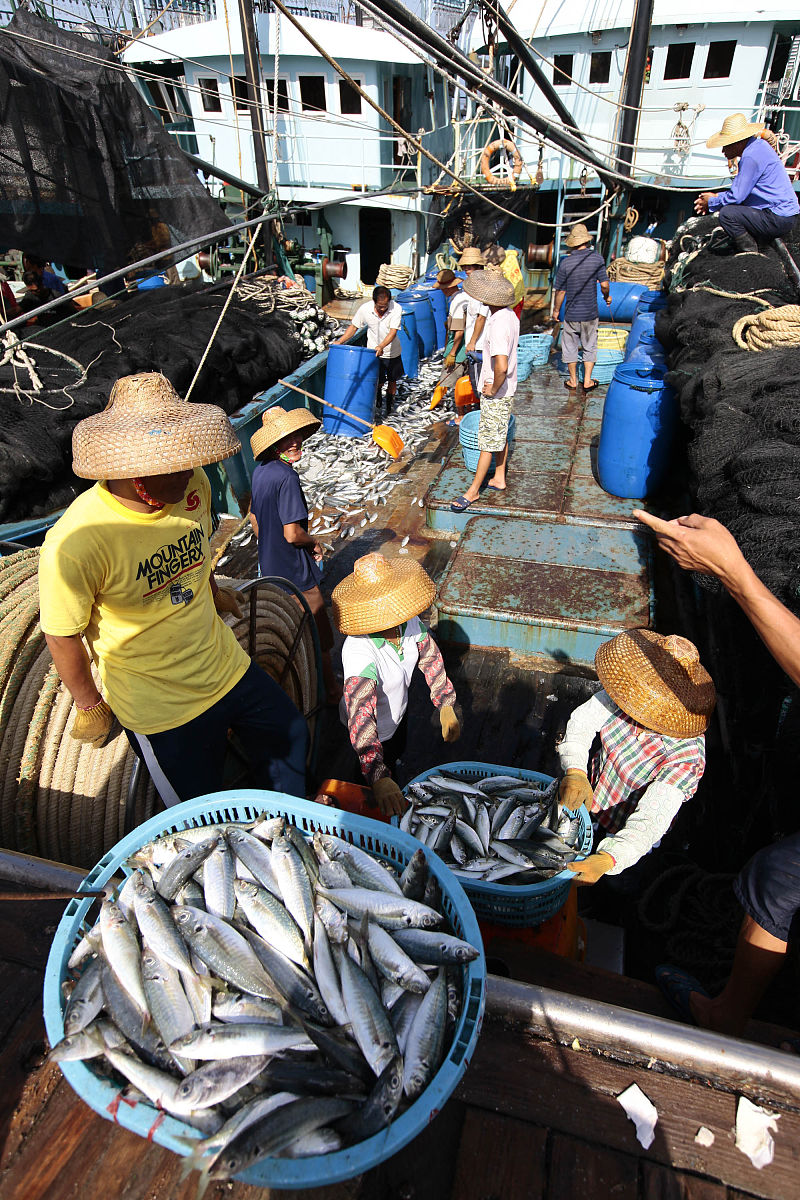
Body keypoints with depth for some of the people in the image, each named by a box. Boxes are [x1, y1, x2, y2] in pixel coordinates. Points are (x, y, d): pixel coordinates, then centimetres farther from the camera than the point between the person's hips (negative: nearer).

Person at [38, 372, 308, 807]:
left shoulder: (193, 485, -14)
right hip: (162, 706, -5)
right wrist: (90, 707, -1)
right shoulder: (74, 542, -31)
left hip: (227, 666, 6)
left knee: (290, 736, 23)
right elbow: (63, 637, -15)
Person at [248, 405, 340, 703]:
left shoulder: (260, 471, 2)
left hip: (269, 567, 9)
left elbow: (254, 517, 13)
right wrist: (314, 543, -7)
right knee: (319, 635, 7)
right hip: (296, 573, -9)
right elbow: (292, 533, -27)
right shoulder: (287, 477, -26)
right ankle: (331, 689, 22)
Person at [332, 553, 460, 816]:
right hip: (374, 732, -5)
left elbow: (430, 657, -7)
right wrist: (378, 777, -62)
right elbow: (361, 716, -52)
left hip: (399, 712, 5)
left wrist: (446, 705, -13)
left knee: (397, 755, 36)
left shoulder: (410, 621, -25)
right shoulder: (358, 651, -45)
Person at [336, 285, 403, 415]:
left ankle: (389, 403, 38)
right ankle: (378, 393, 27)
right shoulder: (365, 309, -15)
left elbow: (393, 332, -27)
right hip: (373, 352, 0)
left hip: (392, 352, 1)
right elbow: (354, 326, -3)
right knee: (379, 381, -7)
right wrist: (339, 342, -13)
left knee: (392, 380, 14)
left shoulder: (396, 309, -20)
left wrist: (381, 346, -42)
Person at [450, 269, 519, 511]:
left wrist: (493, 389, -21)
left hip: (495, 394, -10)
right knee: (500, 436, 19)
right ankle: (499, 479, 34)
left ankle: (474, 489, 12)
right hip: (506, 389, 10)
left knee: (488, 441, 1)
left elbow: (501, 366, -39)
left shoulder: (498, 326, -28)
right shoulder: (510, 316, 3)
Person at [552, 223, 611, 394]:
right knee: (589, 347, 13)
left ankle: (573, 381, 20)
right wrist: (607, 296, 13)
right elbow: (604, 284, -8)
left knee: (570, 347, 13)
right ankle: (587, 381, 15)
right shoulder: (597, 258, -9)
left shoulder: (565, 263, -10)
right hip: (590, 313, 1)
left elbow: (560, 291, -8)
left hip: (571, 314, -1)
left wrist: (556, 310, 7)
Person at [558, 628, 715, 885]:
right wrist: (575, 771, -34)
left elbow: (651, 820, -43)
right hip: (590, 787, 4)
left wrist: (606, 860, -58)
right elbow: (582, 721, -17)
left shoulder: (685, 759, -36)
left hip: (624, 831, -4)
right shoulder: (630, 696, -25)